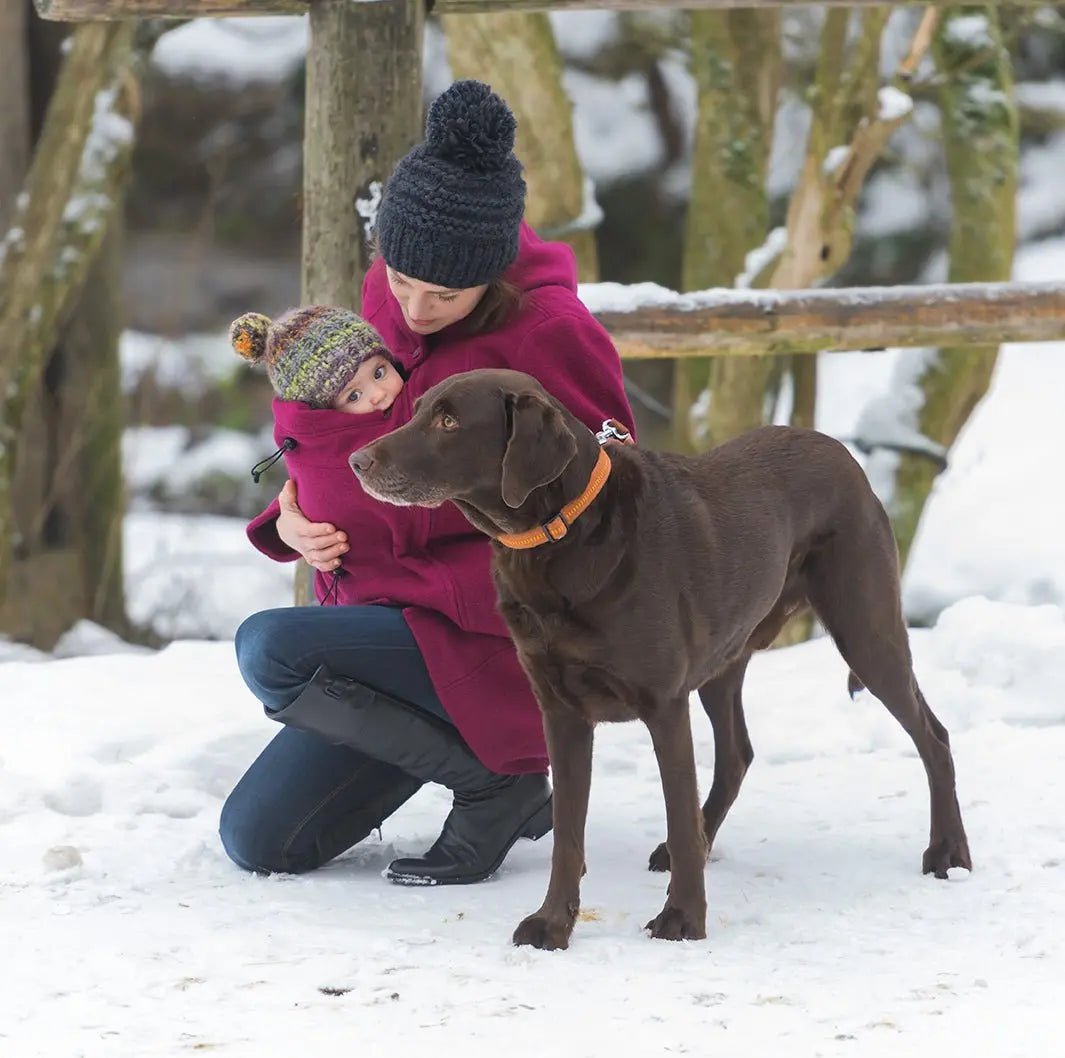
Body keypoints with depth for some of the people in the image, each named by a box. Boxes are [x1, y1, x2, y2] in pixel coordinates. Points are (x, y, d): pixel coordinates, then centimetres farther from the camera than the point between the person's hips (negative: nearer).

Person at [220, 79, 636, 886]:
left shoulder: (550, 334, -18)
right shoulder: (384, 301, 2)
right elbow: (336, 445, 15)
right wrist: (294, 517, -7)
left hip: (483, 638, -8)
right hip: (381, 621, 8)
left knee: (270, 649, -29)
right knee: (258, 841, 5)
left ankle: (496, 778, -14)